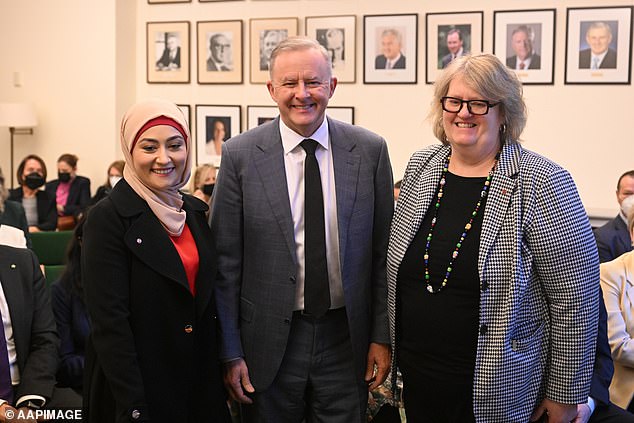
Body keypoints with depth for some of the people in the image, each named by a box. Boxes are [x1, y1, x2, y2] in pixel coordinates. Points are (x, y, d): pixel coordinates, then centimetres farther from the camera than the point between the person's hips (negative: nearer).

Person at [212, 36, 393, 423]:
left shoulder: (370, 151, -2)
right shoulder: (240, 155, -6)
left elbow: (383, 252, 3)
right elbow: (226, 262, -4)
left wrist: (382, 336, 2)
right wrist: (230, 352, -4)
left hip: (347, 340, 1)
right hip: (269, 343, -1)